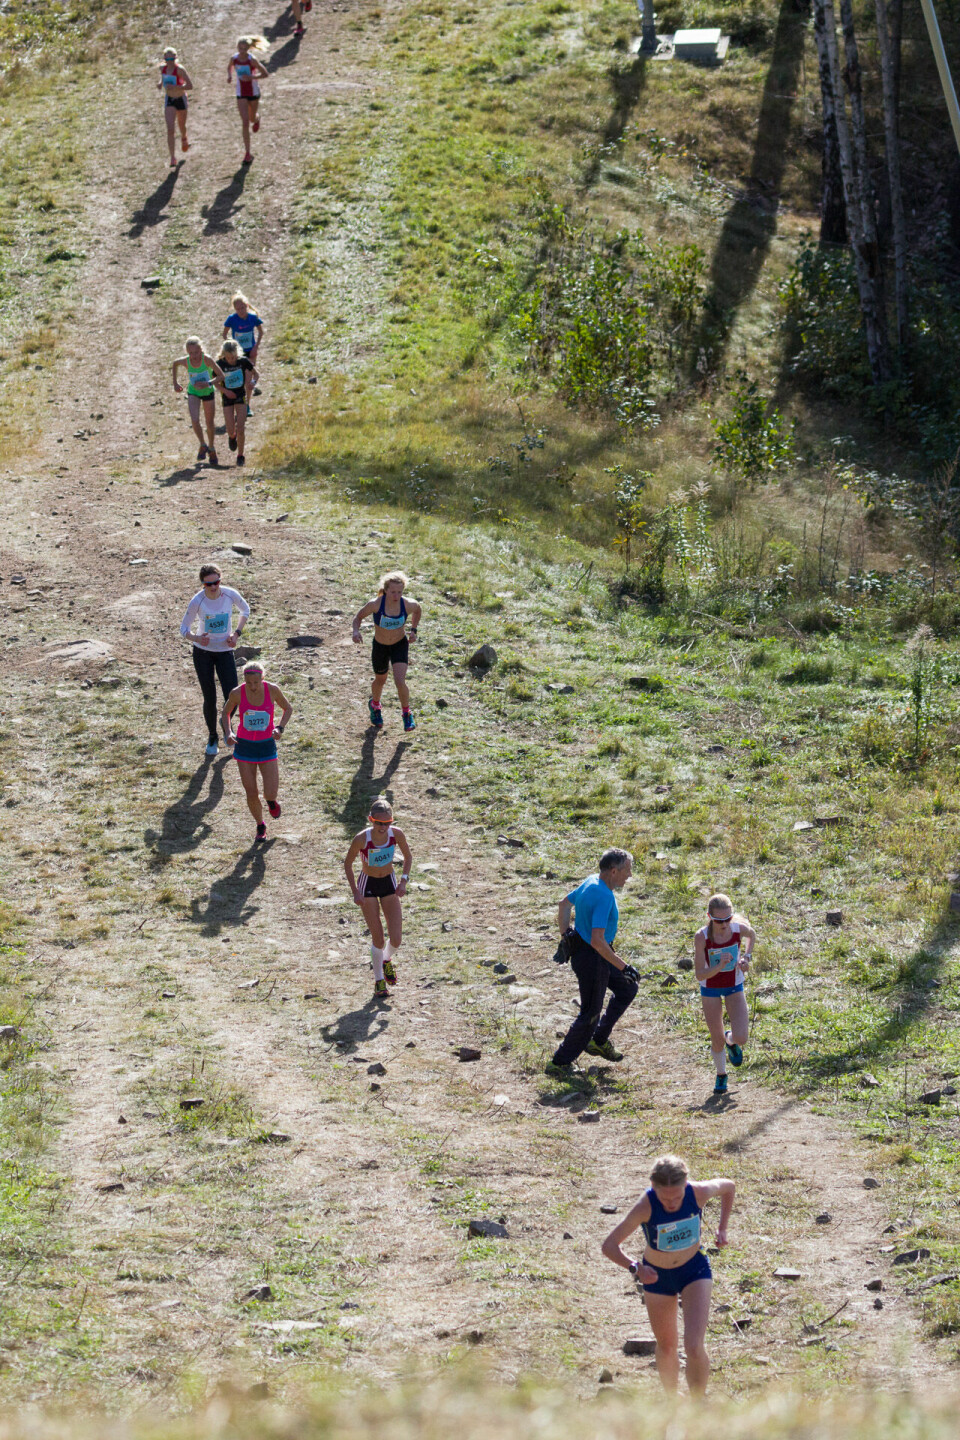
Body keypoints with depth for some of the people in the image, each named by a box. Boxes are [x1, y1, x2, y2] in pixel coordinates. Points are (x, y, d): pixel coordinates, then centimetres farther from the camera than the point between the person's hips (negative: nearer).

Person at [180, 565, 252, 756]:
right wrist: (196, 638, -30)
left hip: (225, 651, 1)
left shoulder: (231, 595, -13)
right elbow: (184, 628, -8)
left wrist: (237, 633, -3)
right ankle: (212, 737, 24)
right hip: (203, 652, -1)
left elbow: (245, 610, 9)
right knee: (209, 698, 0)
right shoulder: (197, 601, -18)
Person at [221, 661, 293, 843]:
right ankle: (260, 827, 28)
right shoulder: (237, 693, -15)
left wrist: (280, 728, -13)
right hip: (244, 747, 0)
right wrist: (228, 732, -13)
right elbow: (225, 712, 5)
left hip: (267, 746, 0)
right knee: (251, 794, 2)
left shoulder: (272, 690, -15)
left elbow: (288, 708, 4)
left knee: (271, 794, -9)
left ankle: (271, 800, 29)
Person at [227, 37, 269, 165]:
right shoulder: (234, 58, -9)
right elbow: (229, 67, 13)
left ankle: (257, 119, 62)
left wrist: (251, 77, -28)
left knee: (252, 118, 19)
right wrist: (229, 75, -9)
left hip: (253, 92, -1)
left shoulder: (252, 60, -19)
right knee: (245, 123, -8)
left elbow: (265, 74, -15)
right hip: (241, 94, 1)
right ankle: (247, 154, -4)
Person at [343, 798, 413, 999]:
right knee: (378, 938, -3)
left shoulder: (396, 834, -18)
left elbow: (408, 857, 1)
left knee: (396, 939, -5)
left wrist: (404, 880, -11)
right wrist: (355, 892, -13)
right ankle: (379, 980, 21)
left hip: (389, 884, 2)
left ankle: (386, 960, 32)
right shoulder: (361, 839, -26)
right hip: (368, 885, -2)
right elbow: (348, 864, -9)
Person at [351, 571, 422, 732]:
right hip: (380, 646, 1)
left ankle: (407, 714, 10)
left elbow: (418, 610, 2)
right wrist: (356, 632, -31)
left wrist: (414, 630, -6)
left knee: (400, 682, -17)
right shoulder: (376, 604, -29)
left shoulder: (408, 605, -24)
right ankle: (374, 704, 56)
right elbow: (358, 616, -13)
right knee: (380, 680, 22)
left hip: (400, 645, -1)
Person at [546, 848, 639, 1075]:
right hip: (591, 959, -10)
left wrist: (564, 934, 24)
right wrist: (623, 967, -29)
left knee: (627, 988, 22)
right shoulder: (604, 897, -29)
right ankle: (559, 1063, 12)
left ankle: (599, 1041, 28)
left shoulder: (591, 881, 2)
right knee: (590, 1014, 2)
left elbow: (565, 903, 18)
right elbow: (597, 941, -34)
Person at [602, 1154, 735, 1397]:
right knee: (666, 1347, 16)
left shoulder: (699, 1193, -25)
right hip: (657, 1276, 0)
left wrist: (722, 1228, -6)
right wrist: (634, 1267, -44)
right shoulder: (645, 1207, -31)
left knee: (694, 1347, -16)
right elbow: (608, 1246, -28)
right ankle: (671, 1398, 42)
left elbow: (728, 1187, 0)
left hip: (694, 1271, 0)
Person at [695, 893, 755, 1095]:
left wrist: (746, 957, -7)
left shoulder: (739, 928, -20)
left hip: (734, 987, 1)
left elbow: (752, 935, 8)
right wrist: (720, 966, -41)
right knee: (717, 1040, 6)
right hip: (710, 989, -1)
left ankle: (731, 1041, 27)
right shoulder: (702, 937, -26)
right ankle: (721, 1075, 35)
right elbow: (699, 974, -24)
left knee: (741, 1039, -11)